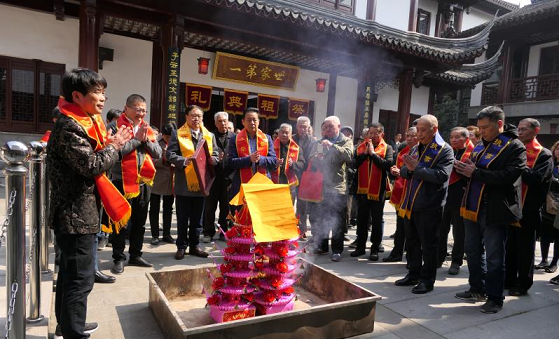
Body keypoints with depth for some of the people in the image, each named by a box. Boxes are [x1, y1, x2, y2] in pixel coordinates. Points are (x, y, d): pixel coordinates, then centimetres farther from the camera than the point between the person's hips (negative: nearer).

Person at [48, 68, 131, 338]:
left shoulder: (82, 122, 14)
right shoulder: (70, 126, -17)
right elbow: (91, 165, -26)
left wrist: (109, 145, 3)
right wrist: (113, 146, -11)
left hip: (75, 213, 11)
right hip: (76, 214, -11)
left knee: (70, 272, 21)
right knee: (80, 277, -4)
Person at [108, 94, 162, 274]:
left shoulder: (147, 128, 13)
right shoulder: (115, 126, -5)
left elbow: (158, 153, 7)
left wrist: (146, 140, -8)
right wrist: (137, 139, -13)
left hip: (144, 181, 6)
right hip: (122, 181, -5)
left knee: (139, 222, 14)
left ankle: (135, 255, 27)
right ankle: (119, 258, 16)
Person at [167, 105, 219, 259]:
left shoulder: (209, 135, 12)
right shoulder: (177, 134, 2)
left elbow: (215, 155, 11)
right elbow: (170, 154, -6)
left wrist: (212, 160, -12)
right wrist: (183, 161, -22)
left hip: (201, 182, 3)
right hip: (184, 183, -3)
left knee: (197, 218, 12)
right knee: (182, 218, 6)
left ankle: (194, 246, 23)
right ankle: (181, 246, 18)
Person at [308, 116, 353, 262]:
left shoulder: (346, 141, 2)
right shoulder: (321, 142, 16)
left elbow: (348, 154, -20)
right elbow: (313, 162, 14)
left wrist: (332, 146, -26)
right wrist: (316, 159, -8)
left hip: (337, 187, -5)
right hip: (321, 187, 5)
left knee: (337, 221, 1)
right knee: (319, 218, 13)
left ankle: (337, 250, 12)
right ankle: (321, 246, 27)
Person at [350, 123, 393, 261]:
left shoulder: (387, 148, 0)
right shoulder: (361, 147, 8)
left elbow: (388, 165, -17)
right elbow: (354, 163, -4)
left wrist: (373, 153, -15)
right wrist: (365, 153, -12)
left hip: (378, 190, -3)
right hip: (362, 189, 3)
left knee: (377, 221, 6)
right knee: (361, 219, 12)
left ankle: (375, 249, 15)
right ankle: (360, 246, 24)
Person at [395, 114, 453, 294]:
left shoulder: (444, 150, -8)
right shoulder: (416, 148, 14)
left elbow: (442, 175, -22)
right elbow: (403, 171, 13)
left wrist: (417, 168, -20)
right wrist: (409, 168, -10)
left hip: (429, 205, -7)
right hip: (411, 203, 7)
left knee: (428, 244, 3)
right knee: (412, 241, 16)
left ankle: (427, 279, 16)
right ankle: (414, 274, 30)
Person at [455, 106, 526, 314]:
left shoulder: (515, 147, -9)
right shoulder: (481, 145, 13)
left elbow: (509, 176, -22)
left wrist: (475, 172, -20)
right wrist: (464, 169, -4)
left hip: (494, 212, -7)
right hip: (473, 208, 8)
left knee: (494, 257, 3)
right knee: (472, 251, 17)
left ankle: (495, 298, 18)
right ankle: (477, 290, 33)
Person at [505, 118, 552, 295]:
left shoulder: (544, 154, -4)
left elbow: (536, 178, -18)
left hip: (528, 209, -5)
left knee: (525, 248, 5)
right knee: (510, 245, 13)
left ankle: (523, 284, 16)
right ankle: (508, 279, 25)